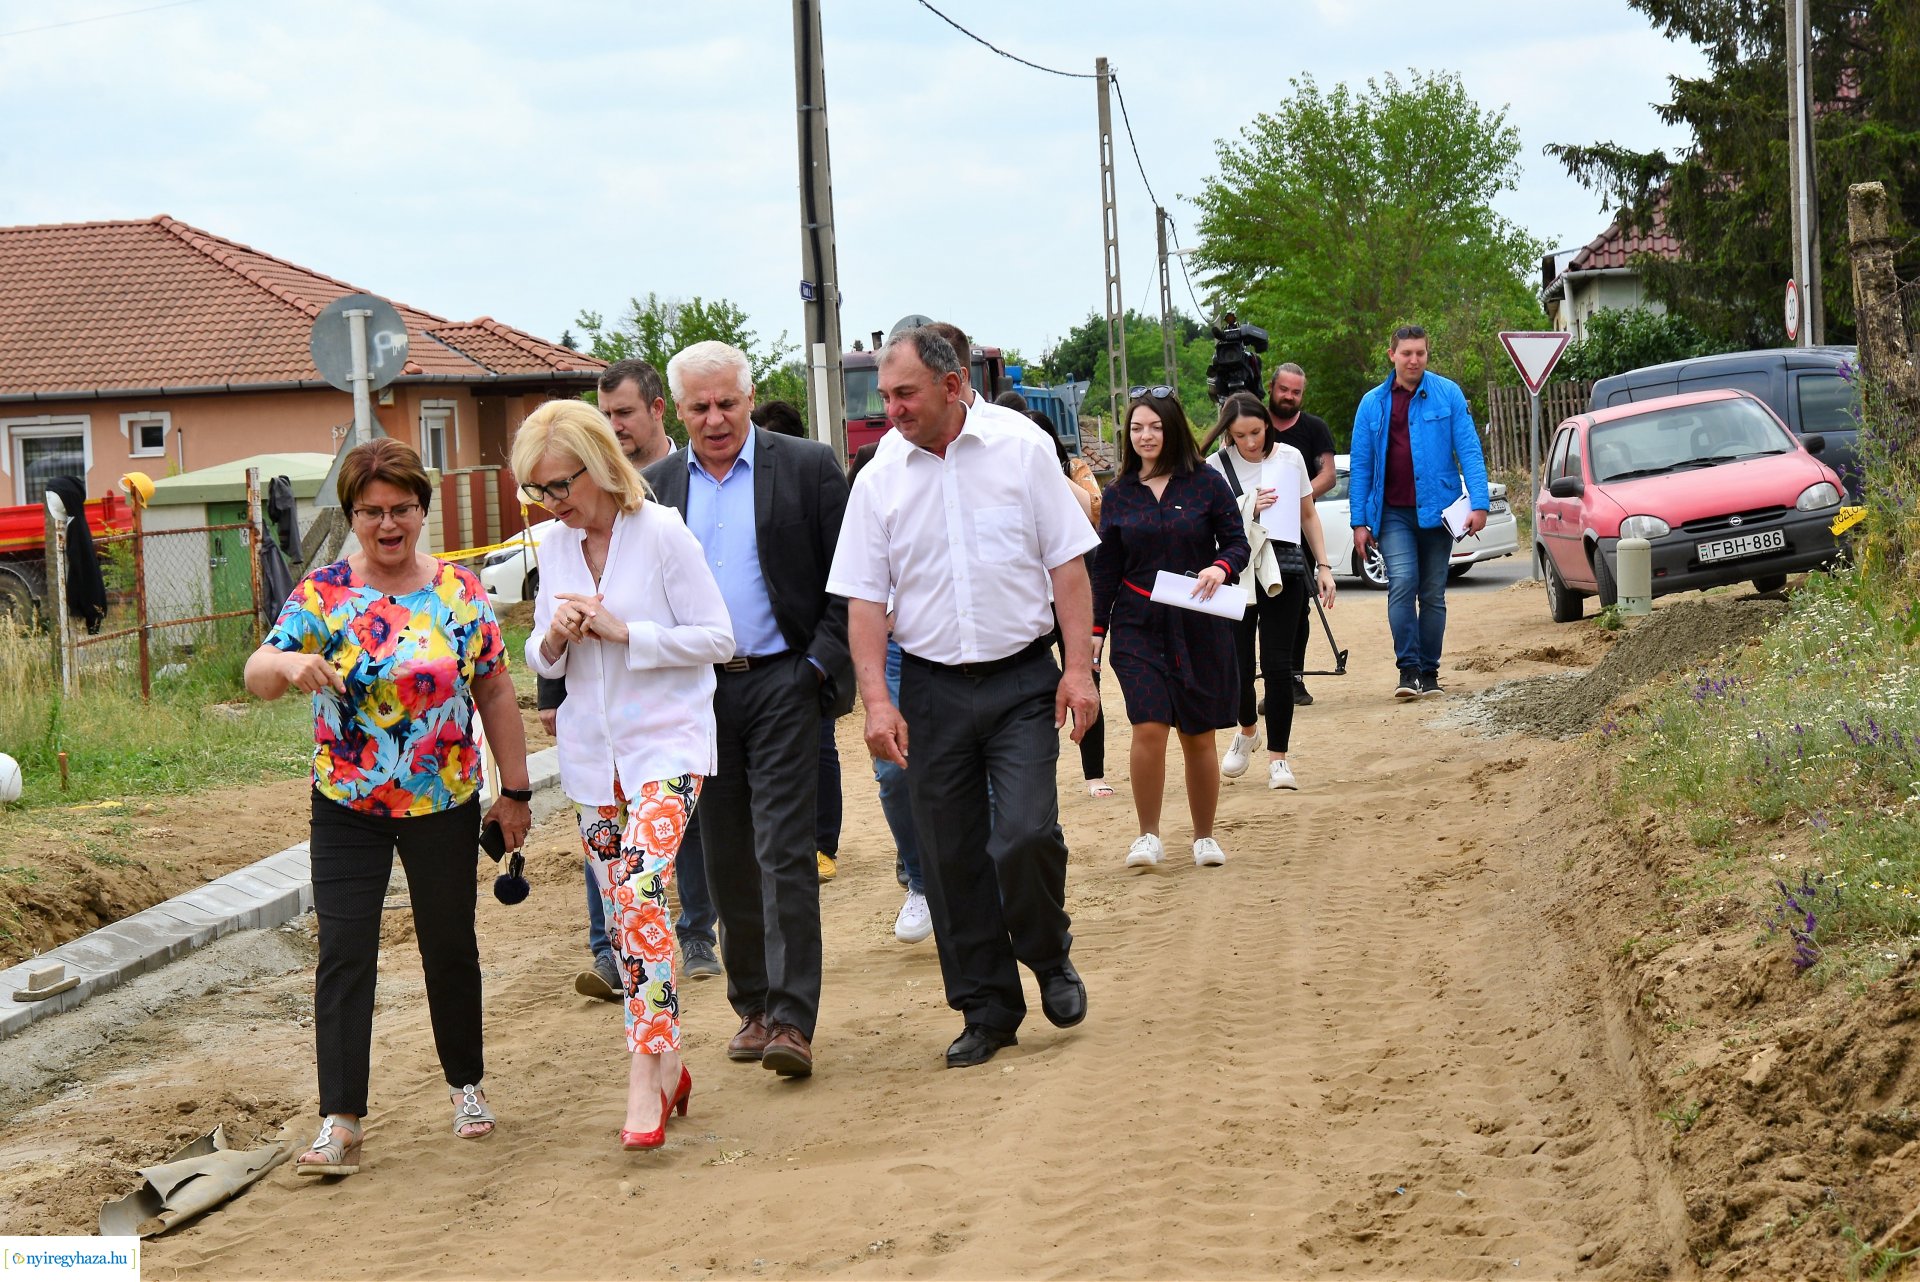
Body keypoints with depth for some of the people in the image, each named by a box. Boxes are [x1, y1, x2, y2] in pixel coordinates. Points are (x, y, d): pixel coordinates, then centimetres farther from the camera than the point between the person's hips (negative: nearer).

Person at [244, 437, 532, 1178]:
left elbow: (495, 693, 4)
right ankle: (340, 1123, -5)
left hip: (444, 805, 1)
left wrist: (515, 790, 4)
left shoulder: (460, 591, -1)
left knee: (451, 946, 12)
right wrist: (288, 664, -39)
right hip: (348, 809, -1)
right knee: (344, 956, -6)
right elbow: (257, 674, -15)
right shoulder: (323, 593, -5)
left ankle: (466, 1085, 32)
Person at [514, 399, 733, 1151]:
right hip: (591, 752, 6)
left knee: (641, 892, -23)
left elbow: (717, 638, -10)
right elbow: (541, 659, 15)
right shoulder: (554, 547, 7)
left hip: (667, 743, -6)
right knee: (619, 916, 8)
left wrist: (622, 631, -17)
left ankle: (646, 1073, -21)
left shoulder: (662, 534, -11)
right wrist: (552, 640, -9)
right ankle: (664, 1063, 20)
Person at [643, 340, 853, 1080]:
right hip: (696, 693, 4)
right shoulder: (655, 486, 10)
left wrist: (821, 663, -10)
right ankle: (752, 1005, 22)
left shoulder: (807, 468, 0)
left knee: (784, 854, -9)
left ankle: (792, 1020, -9)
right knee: (727, 861, 10)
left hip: (782, 684, -4)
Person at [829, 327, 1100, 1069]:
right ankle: (987, 1010, 19)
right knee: (950, 858, 5)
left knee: (1026, 834, -14)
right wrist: (877, 700, -8)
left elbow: (1066, 561, -1)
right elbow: (864, 599, 2)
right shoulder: (879, 480, 1)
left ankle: (1050, 958, 16)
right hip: (932, 687, 2)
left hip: (1022, 679, -2)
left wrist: (1080, 666, -6)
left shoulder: (1020, 448, -3)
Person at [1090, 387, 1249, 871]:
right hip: (1137, 626, 1)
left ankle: (1205, 836, 21)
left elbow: (1237, 541, 3)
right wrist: (1096, 629, 7)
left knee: (1198, 735, 5)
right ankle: (1148, 836, -1)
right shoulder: (1119, 494, 7)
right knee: (1149, 727, -14)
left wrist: (1221, 567, -19)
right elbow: (1105, 569, 11)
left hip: (1199, 626, -1)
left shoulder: (1206, 483, 0)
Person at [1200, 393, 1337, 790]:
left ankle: (1278, 758, 5)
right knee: (1237, 665, 0)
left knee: (1278, 665, -3)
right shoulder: (1218, 466, -2)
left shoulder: (1289, 458, 5)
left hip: (1283, 571, 1)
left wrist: (1323, 566, 9)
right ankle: (1247, 731, 32)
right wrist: (1249, 509, -13)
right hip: (1237, 573, -1)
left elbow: (1308, 515, 14)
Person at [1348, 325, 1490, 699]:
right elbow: (1360, 466, 8)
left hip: (1437, 509, 0)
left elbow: (1469, 450, -1)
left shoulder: (1448, 395, 2)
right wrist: (1359, 521, 4)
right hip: (1392, 513, 0)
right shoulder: (1373, 404, 6)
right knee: (1402, 583, -17)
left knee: (1433, 593, 6)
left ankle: (1429, 671, 14)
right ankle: (1408, 668, -17)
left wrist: (1478, 503, -11)